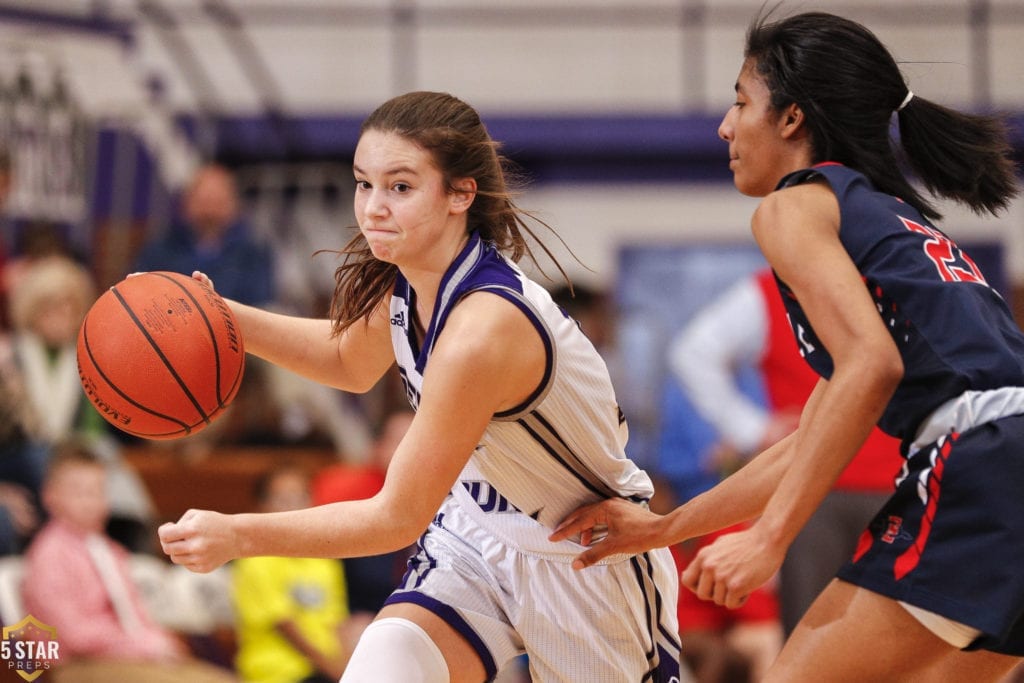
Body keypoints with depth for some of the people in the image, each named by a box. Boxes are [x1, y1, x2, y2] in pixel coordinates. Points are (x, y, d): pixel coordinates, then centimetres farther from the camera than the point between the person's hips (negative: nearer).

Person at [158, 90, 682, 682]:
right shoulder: (410, 279, -11)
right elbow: (351, 362, 14)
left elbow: (399, 518, -30)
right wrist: (224, 319, -1)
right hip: (479, 532, 6)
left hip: (589, 559, -6)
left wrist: (239, 535, -31)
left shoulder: (484, 329, -35)